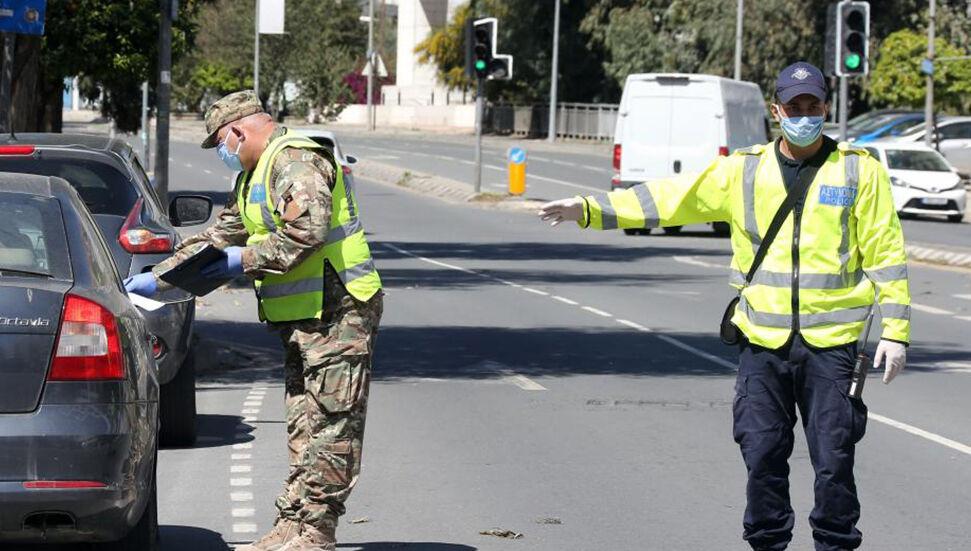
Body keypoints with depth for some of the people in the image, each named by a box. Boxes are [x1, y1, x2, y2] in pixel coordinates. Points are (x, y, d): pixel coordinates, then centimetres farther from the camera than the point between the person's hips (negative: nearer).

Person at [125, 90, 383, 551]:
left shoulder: (297, 161, -12)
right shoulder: (254, 176, 22)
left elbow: (306, 232, -25)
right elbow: (219, 235, 28)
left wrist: (246, 259, -15)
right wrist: (157, 278, 24)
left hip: (337, 314, -11)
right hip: (304, 320, 11)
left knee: (329, 426, -8)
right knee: (304, 426, 9)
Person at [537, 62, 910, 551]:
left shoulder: (859, 170, 0)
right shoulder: (744, 171, 6)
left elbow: (886, 253, 1)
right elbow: (670, 198, 4)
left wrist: (895, 331, -3)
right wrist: (589, 209, -4)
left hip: (831, 341, -2)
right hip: (763, 342, 2)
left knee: (833, 461, -1)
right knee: (762, 457, 5)